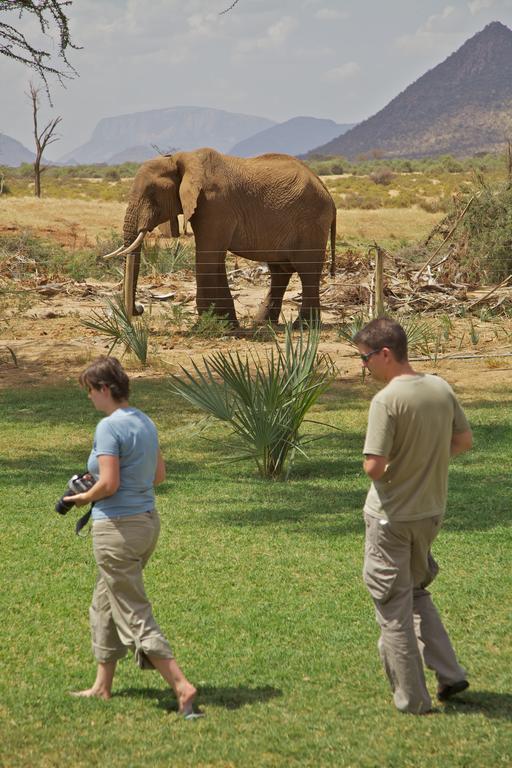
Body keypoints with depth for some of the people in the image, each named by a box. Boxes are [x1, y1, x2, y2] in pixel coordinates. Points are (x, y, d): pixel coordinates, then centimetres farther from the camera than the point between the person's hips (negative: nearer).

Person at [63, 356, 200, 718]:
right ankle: (102, 686, 31)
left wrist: (86, 497, -4)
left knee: (134, 614, -3)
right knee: (105, 604, 22)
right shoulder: (145, 422, 8)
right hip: (148, 521, 9)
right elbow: (159, 474, 16)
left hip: (118, 528, -9)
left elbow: (108, 484, -24)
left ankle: (182, 686, -9)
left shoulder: (109, 427, -19)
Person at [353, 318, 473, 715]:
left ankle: (412, 698, 13)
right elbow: (464, 440, 11)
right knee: (418, 592, 25)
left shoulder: (387, 401, -22)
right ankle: (450, 674, 19)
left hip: (392, 516, -7)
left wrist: (381, 470, -3)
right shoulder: (441, 388, -1)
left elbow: (373, 467, -25)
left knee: (395, 608, 6)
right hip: (432, 511, 7)